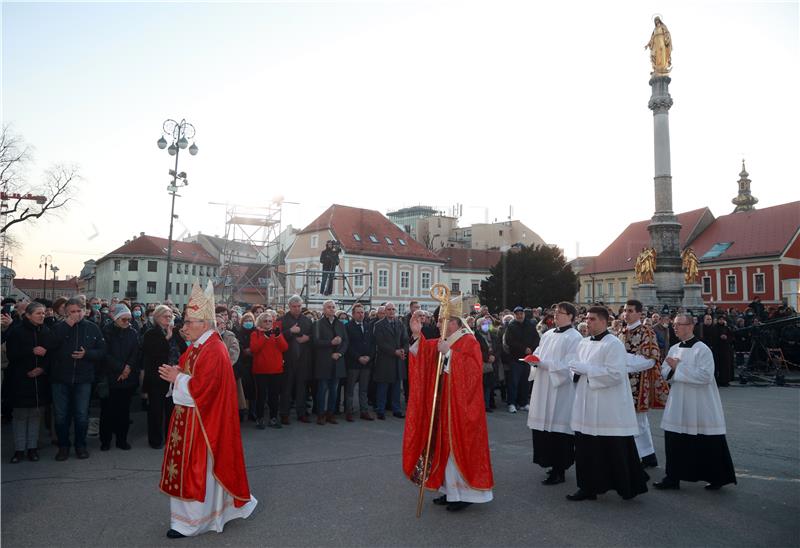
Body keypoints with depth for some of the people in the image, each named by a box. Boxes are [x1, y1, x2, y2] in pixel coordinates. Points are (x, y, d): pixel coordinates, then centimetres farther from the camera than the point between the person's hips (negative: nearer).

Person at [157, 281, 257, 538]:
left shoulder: (214, 351, -21)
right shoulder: (198, 346, 9)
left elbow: (201, 388, -25)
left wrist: (177, 378, -14)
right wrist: (176, 374, -2)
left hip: (202, 420, -10)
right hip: (189, 417, 10)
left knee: (199, 466, 2)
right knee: (190, 465, 17)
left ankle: (193, 520, 15)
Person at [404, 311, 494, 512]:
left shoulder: (469, 342, -9)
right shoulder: (441, 343, 13)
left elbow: (472, 368, -23)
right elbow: (424, 352, 0)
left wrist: (448, 352, -26)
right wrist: (417, 334, -15)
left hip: (461, 405, -7)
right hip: (443, 403, 7)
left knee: (459, 445, -2)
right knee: (446, 445, 11)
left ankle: (465, 492, 9)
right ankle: (451, 489, 21)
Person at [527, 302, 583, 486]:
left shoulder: (574, 338, -8)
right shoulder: (547, 335, 15)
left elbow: (568, 366, -15)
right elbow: (538, 353, 20)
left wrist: (543, 363, -20)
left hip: (560, 389, -7)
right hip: (543, 388, 7)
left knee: (557, 428, -3)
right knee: (543, 425, 10)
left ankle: (559, 471, 7)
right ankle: (550, 463, 24)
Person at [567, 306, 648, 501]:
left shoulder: (613, 344, -12)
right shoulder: (583, 343, 12)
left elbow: (615, 374, -21)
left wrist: (586, 369, -18)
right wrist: (577, 370, -2)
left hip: (608, 409, -7)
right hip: (587, 406, 7)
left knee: (615, 449, 2)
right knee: (587, 449, 11)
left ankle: (630, 486, 20)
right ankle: (588, 487, 22)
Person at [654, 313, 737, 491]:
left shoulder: (702, 349, -13)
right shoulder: (674, 349, 9)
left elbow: (705, 376, -22)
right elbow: (665, 372, 10)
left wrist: (679, 368, -20)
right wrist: (672, 369, -12)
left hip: (700, 407, -6)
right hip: (678, 406, 7)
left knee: (708, 444, 5)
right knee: (674, 441, 7)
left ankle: (719, 478, 24)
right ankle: (673, 478, 17)